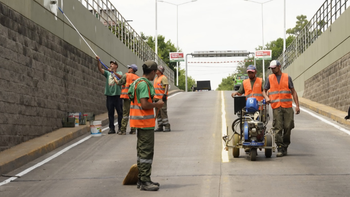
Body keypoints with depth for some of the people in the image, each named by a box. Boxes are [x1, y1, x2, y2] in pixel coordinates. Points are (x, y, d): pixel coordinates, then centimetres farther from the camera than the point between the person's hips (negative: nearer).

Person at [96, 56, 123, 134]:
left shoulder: (119, 73, 8)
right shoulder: (107, 73, 15)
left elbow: (120, 77, -15)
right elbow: (100, 69, 0)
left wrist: (114, 72, -31)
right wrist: (98, 61, -15)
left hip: (117, 95, -3)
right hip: (109, 95, 3)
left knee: (120, 112, 0)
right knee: (110, 113, 3)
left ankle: (121, 128, 6)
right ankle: (111, 128, 7)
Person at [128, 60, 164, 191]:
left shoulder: (138, 82, 15)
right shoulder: (144, 84, -17)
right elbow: (145, 104, -23)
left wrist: (154, 104, 17)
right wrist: (157, 104, -9)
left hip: (140, 121, 11)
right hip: (145, 121, -11)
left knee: (142, 150, 16)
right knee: (146, 151, -7)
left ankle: (142, 179, 23)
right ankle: (145, 182, -5)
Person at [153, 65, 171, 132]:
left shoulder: (163, 78, -7)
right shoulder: (156, 78, 20)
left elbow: (167, 86, -16)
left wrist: (165, 94, -25)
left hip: (162, 98, -9)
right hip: (156, 98, 9)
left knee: (163, 112, -13)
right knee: (158, 113, 8)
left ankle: (167, 127, -12)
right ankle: (160, 127, 13)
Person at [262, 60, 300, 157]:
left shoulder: (287, 77, 9)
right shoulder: (270, 78, 11)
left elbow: (293, 92, 9)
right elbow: (264, 91, 17)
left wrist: (297, 105, 1)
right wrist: (266, 97, -6)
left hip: (287, 106, 0)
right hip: (276, 106, 0)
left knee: (288, 127, -1)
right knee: (278, 128, -7)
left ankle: (285, 146, 15)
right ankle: (280, 148, -5)